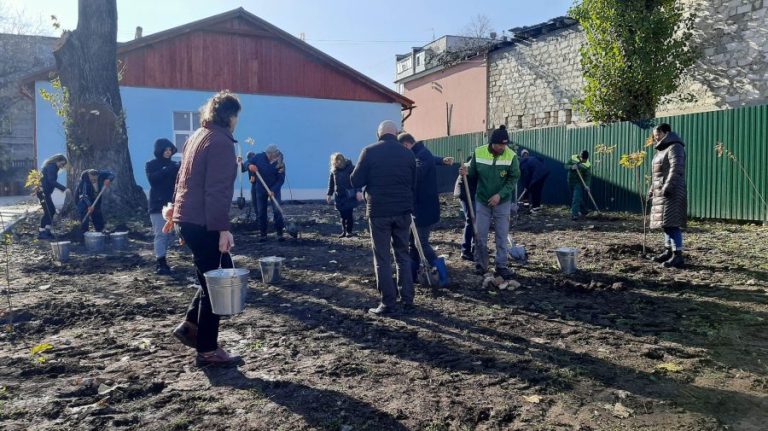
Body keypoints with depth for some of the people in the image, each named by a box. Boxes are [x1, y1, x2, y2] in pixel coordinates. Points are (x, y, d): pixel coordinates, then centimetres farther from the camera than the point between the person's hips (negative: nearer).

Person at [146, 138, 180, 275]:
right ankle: (160, 263, -10)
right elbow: (152, 179, -18)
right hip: (158, 204, -5)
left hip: (171, 203, 5)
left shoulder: (173, 164, 12)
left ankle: (161, 260, 15)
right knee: (161, 234, -10)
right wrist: (167, 170, -26)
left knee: (168, 234, 6)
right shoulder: (151, 165, 1)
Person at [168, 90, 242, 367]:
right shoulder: (220, 141, -14)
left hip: (188, 218, 10)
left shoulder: (197, 137, 16)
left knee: (220, 273, 19)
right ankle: (207, 350, 6)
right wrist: (223, 228, -22)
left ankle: (190, 325, 21)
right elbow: (217, 190, -21)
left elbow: (184, 179, 21)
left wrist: (177, 211, 25)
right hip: (204, 223, -10)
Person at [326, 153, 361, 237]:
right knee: (342, 214, 5)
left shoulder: (350, 168, -6)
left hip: (349, 196, -4)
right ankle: (344, 231, 10)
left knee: (349, 214, -5)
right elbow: (331, 183, 16)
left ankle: (349, 231, 2)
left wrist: (358, 191, -17)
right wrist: (329, 194, 13)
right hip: (339, 196, 4)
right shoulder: (334, 170, 7)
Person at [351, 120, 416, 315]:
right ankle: (407, 299, 16)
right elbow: (413, 184, 11)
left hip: (379, 211, -3)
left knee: (382, 258, 3)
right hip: (403, 210, 3)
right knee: (403, 254, 14)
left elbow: (356, 182, -3)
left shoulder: (369, 151, -6)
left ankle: (388, 303, 4)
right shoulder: (408, 153, 3)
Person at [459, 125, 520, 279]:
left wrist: (500, 195, -20)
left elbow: (514, 179, -10)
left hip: (503, 203, -1)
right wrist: (467, 172, -22)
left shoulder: (511, 156, -14)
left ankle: (501, 266, 15)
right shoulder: (478, 153, -9)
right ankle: (480, 265, 20)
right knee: (480, 235, 6)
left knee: (502, 236, 5)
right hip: (482, 201, 1)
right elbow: (473, 174, 2)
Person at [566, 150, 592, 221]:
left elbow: (588, 176, -15)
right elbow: (566, 166, -1)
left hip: (579, 183, -5)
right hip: (570, 181, 5)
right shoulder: (573, 158, -3)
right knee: (572, 198, 15)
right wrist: (571, 167, -23)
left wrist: (587, 185, -27)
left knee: (576, 199, -14)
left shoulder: (588, 165, -12)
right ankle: (584, 210, 33)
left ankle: (574, 214, -13)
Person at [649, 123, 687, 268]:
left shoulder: (674, 147, -9)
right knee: (665, 223, 14)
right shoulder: (662, 149, 21)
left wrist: (667, 188, -26)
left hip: (671, 192, -10)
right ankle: (669, 251, 23)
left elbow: (676, 169, -20)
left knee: (671, 223, -14)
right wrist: (652, 190, 21)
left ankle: (678, 256, -14)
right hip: (661, 192, 10)